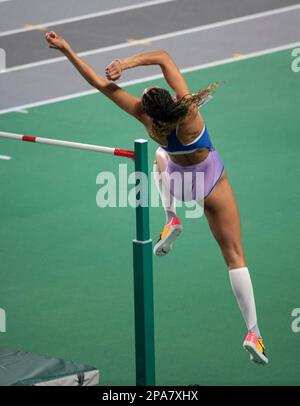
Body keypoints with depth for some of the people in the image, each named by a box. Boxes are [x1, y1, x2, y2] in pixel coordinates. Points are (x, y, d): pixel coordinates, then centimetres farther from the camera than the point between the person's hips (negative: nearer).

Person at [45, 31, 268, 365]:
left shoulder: (147, 119, -30)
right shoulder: (187, 109, -35)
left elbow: (103, 85, -28)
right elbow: (164, 57, -29)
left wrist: (67, 51, -26)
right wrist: (126, 63, -32)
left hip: (179, 182, 2)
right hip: (213, 185, -2)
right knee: (235, 257, 3)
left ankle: (171, 219, 16)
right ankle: (253, 331, -6)